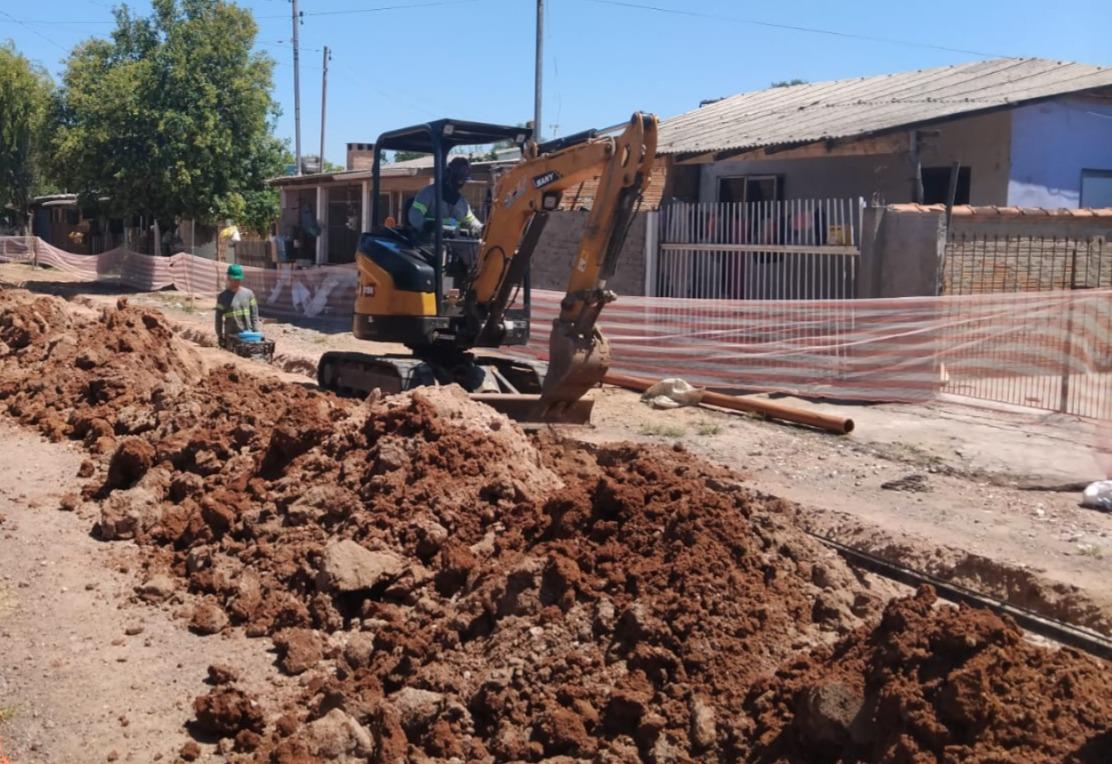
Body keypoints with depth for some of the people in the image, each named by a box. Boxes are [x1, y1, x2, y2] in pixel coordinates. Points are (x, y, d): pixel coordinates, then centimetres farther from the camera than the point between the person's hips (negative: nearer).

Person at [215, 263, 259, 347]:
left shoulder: (249, 294, 6)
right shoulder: (223, 297, 2)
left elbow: (254, 315, 8)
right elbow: (219, 318, 5)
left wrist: (255, 332, 2)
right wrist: (220, 336, 2)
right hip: (230, 336, -1)